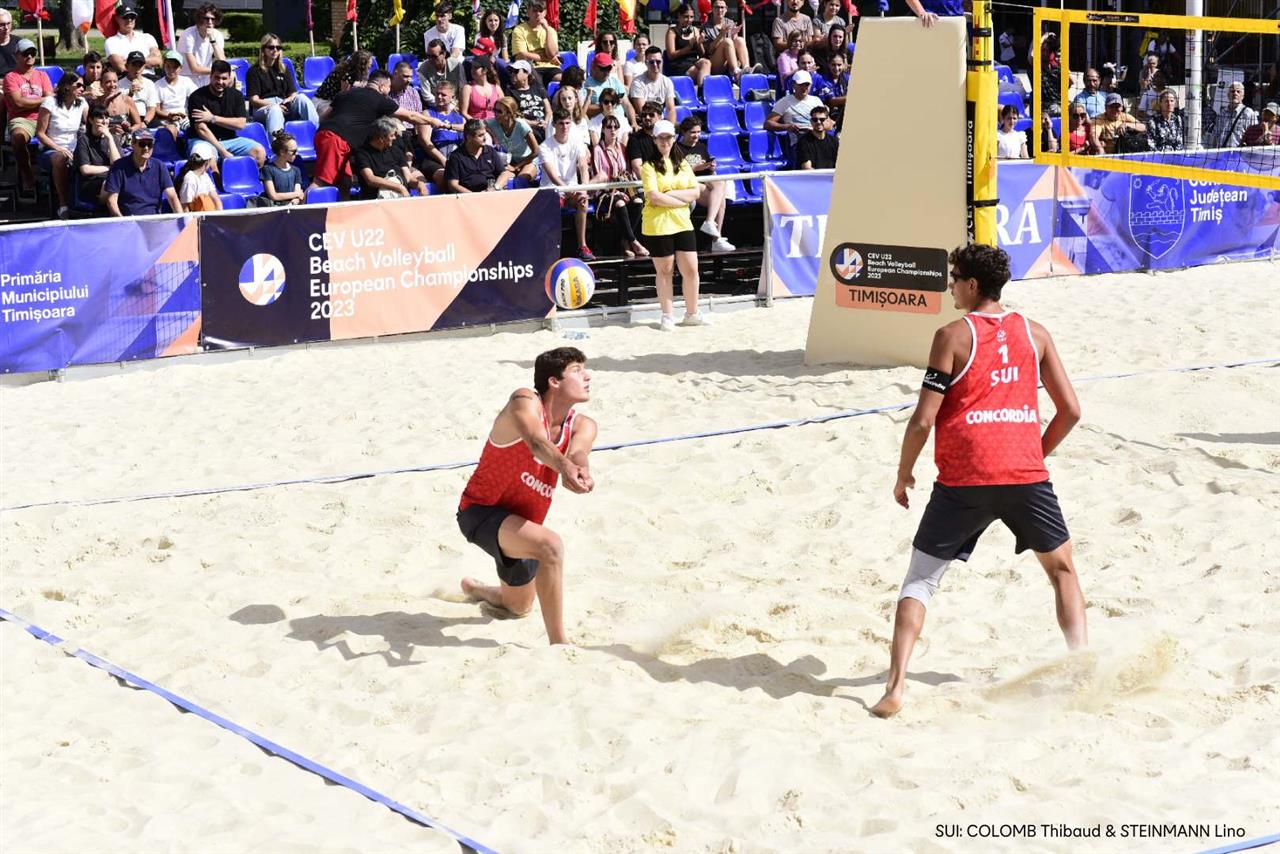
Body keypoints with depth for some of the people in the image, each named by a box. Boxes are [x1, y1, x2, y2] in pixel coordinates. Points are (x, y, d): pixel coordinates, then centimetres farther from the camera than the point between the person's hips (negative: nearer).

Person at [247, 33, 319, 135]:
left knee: (301, 98, -27)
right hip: (262, 108, -4)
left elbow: (293, 94, 16)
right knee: (275, 110, -41)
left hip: (283, 106, 4)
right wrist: (274, 105, -17)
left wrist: (288, 100, -10)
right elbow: (254, 100, -2)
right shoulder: (254, 71, 8)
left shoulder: (284, 70, 24)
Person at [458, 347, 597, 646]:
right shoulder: (525, 402, -21)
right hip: (481, 510, -8)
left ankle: (475, 588, 61)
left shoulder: (582, 426, -3)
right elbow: (536, 442, -43)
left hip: (520, 522, 8)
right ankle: (559, 644, -29)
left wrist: (581, 470, -52)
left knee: (519, 606, 27)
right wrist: (565, 466, -65)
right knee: (550, 545, -36)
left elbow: (577, 452, -27)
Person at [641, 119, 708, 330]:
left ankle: (692, 313, 15)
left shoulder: (682, 164, 12)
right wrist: (682, 200, -9)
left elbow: (695, 193, 3)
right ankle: (668, 315, 14)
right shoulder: (649, 166, -4)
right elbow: (654, 197, -15)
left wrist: (669, 194, -10)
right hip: (658, 225, -4)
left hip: (682, 223, 4)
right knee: (664, 271, 4)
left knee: (691, 269, 2)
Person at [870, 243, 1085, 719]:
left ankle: (895, 687, -4)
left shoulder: (953, 336, -4)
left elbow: (923, 420, -8)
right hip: (1026, 478, 3)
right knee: (1063, 570, 23)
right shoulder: (1034, 335, 8)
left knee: (919, 581, 8)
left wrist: (903, 474, 7)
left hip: (962, 482, -3)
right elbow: (1070, 411, 9)